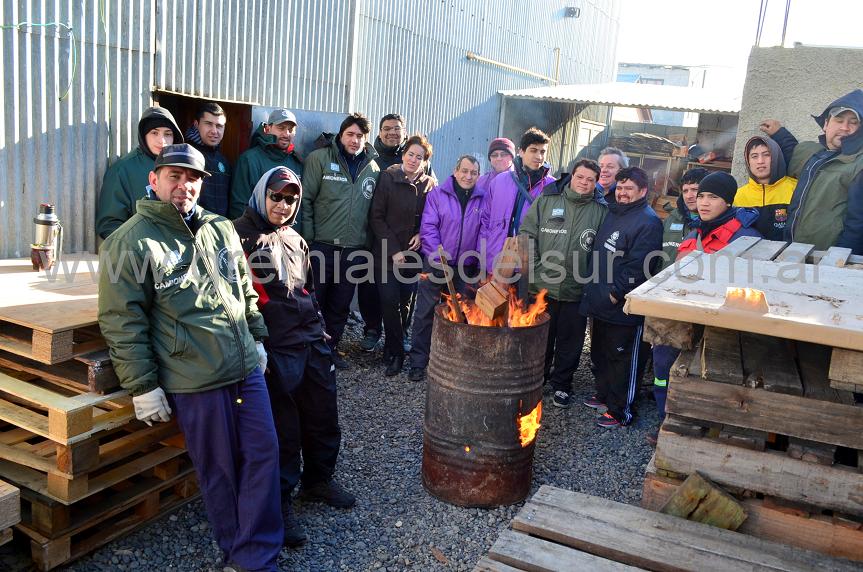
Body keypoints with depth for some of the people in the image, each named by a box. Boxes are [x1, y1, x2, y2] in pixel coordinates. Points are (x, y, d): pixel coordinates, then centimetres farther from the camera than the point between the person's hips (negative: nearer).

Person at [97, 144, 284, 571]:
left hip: (248, 368, 6)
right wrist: (143, 386, -9)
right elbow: (121, 322, -9)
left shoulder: (220, 229, 11)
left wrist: (256, 338, 21)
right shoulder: (131, 241, -7)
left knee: (263, 453, 9)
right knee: (219, 470, 6)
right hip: (194, 382, -6)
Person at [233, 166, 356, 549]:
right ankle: (279, 500, 19)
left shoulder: (295, 240, 18)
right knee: (283, 427, 1)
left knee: (324, 416, 14)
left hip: (313, 344, 7)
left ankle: (318, 480, 36)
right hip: (276, 350, -7)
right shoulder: (241, 235, -5)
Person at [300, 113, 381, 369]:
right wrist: (308, 238, -11)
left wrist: (369, 243, 7)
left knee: (341, 305, 13)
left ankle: (330, 347, 29)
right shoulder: (320, 158, -4)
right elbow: (305, 199, -6)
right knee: (313, 300, 4)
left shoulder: (373, 168, 8)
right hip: (321, 246, -3)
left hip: (354, 249, 4)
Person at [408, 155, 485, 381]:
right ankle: (418, 362, 10)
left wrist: (480, 267, -1)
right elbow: (428, 228, -7)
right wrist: (439, 259, -15)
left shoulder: (482, 199, 6)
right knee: (425, 314, 0)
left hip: (466, 268, 3)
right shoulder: (437, 194, -1)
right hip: (436, 263, -2)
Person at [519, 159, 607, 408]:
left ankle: (562, 385, 27)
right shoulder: (546, 200, -1)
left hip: (576, 292, 0)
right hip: (542, 286, 0)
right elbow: (527, 233, 1)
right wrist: (533, 266, -6)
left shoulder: (601, 210, 0)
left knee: (570, 341, 11)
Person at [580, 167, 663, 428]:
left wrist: (616, 294, -18)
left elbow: (638, 267, -21)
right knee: (600, 353, 21)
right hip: (601, 302, 9)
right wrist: (593, 289, 15)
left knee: (623, 359, 2)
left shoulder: (648, 222, -15)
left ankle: (621, 411, 13)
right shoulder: (612, 213, 13)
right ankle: (604, 394, 38)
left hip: (624, 307, -9)